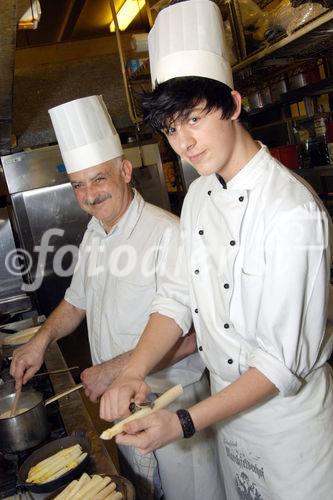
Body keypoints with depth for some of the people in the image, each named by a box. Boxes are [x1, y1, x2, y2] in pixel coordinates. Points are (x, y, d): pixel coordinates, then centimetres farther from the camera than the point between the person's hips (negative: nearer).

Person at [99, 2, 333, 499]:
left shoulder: (293, 211, -28)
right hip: (227, 404, 7)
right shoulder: (198, 195, -2)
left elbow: (287, 361, -26)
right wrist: (133, 373, -13)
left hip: (289, 416, -7)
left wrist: (185, 423, -26)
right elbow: (180, 295, 0)